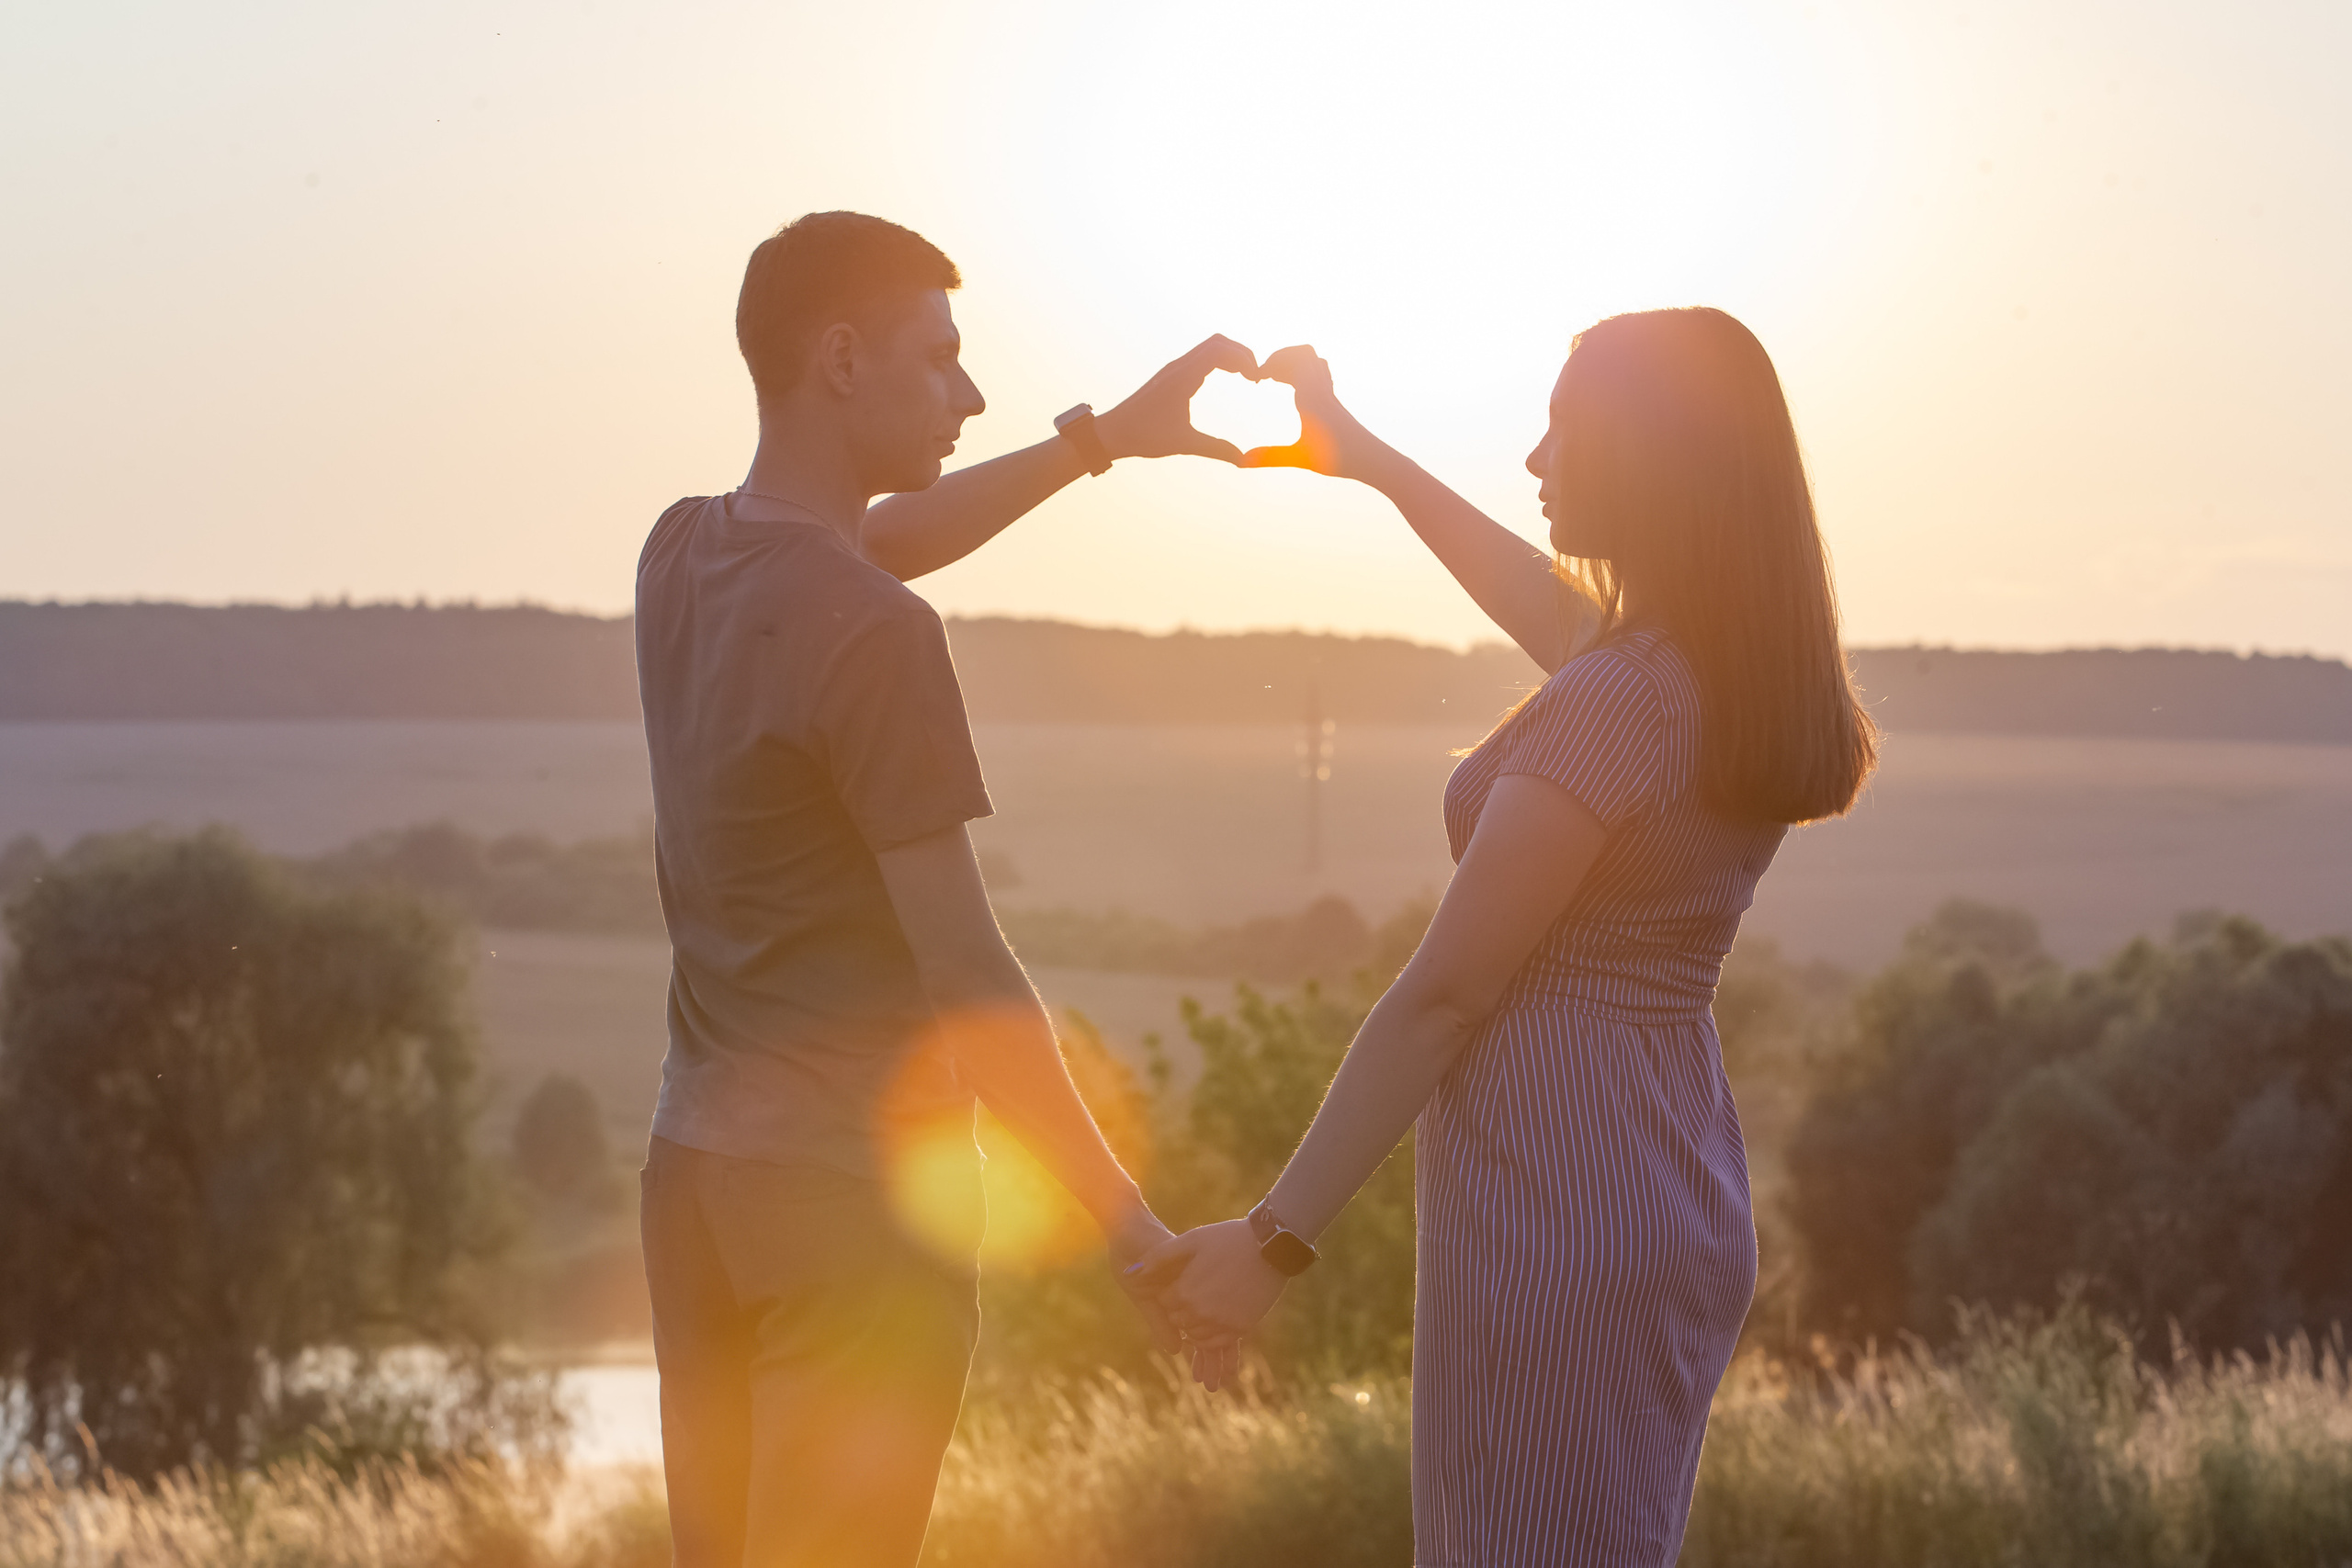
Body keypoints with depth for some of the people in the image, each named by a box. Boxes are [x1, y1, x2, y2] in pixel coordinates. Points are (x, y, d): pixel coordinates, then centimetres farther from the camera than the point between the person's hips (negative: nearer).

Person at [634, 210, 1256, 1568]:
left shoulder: (683, 558, 5)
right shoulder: (880, 641, -18)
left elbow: (878, 542, 28)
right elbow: (966, 973, -19)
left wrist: (1104, 437, 28)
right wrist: (1137, 1232, -14)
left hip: (698, 1164, 8)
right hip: (860, 1196, -8)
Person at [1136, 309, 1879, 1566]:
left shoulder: (1615, 702, -20)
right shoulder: (1738, 680, 8)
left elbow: (1445, 994, -18)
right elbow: (1544, 605, 30)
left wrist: (1277, 1236, -14)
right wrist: (1367, 459, 42)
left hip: (1556, 1199, -9)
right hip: (1678, 1199, 9)